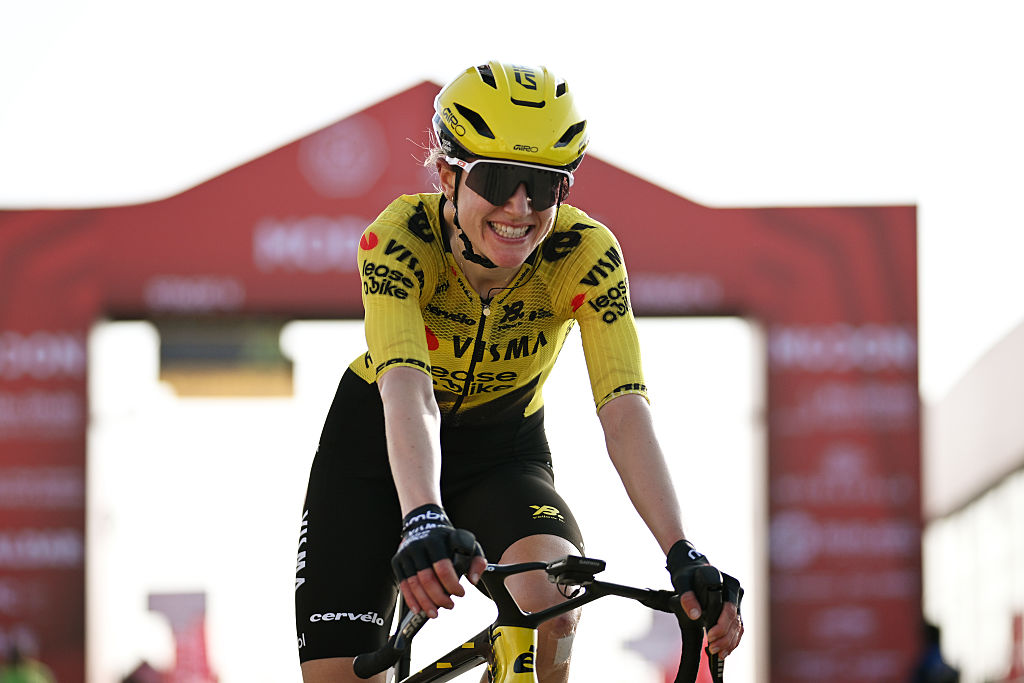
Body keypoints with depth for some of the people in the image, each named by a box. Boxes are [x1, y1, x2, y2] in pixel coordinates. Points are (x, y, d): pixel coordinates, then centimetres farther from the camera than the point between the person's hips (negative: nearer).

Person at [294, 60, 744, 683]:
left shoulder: (586, 255, -24)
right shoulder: (400, 238, -29)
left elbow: (624, 411, -32)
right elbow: (406, 388, -43)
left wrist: (683, 557, -45)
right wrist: (422, 518, -61)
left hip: (503, 453, 0)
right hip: (377, 447, 0)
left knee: (551, 593, -33)